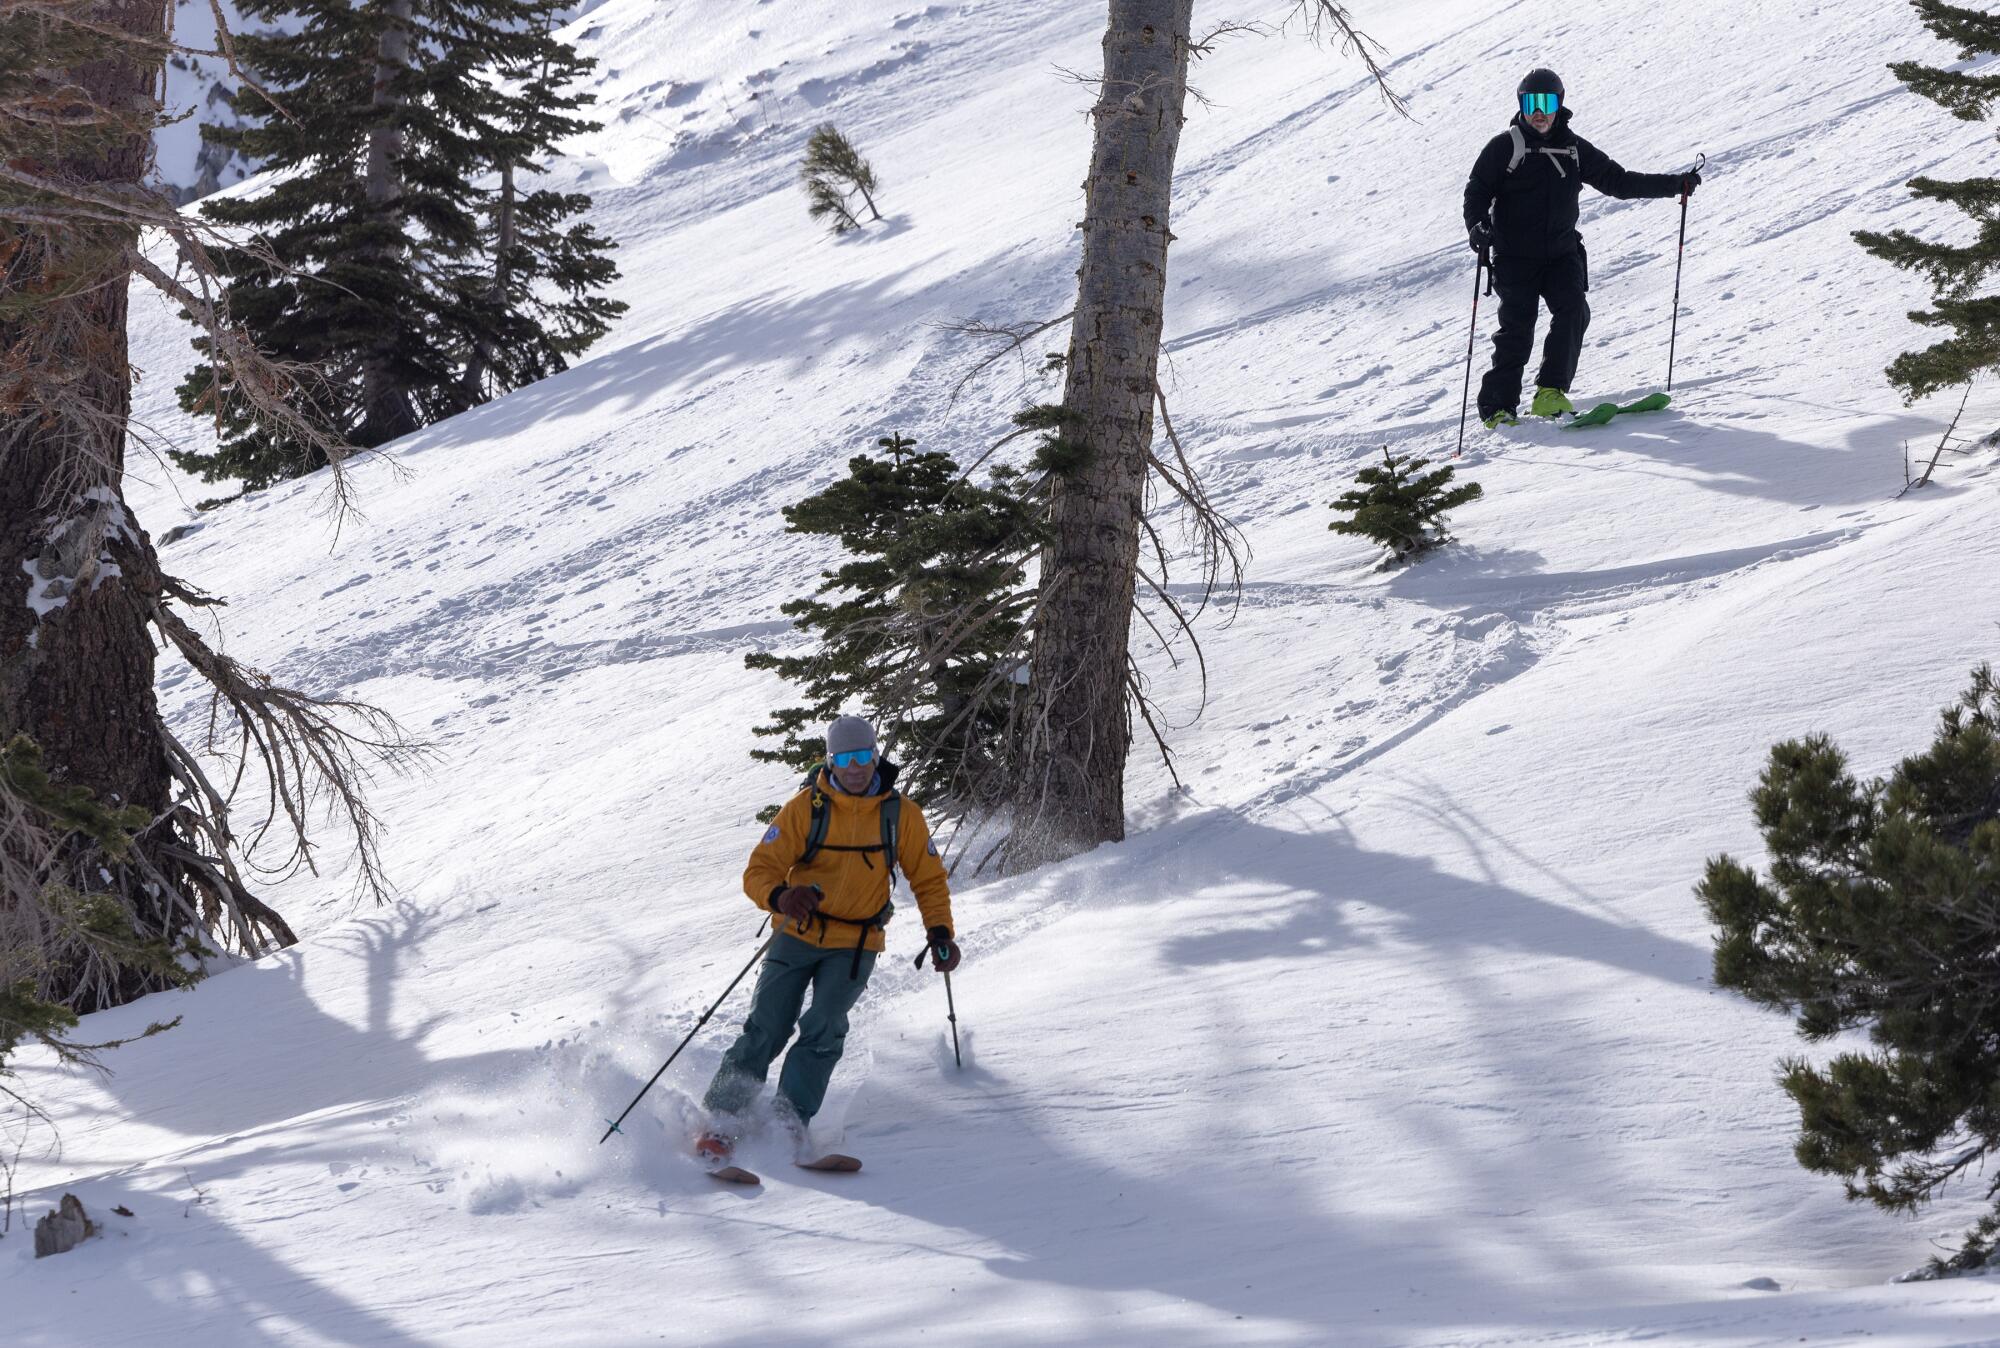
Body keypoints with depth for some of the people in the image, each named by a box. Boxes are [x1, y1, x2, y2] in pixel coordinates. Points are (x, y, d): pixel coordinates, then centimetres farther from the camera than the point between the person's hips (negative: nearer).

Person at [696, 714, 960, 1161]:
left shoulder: (901, 815, -3)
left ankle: (789, 1121, -15)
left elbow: (928, 879, 9)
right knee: (767, 1028, -9)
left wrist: (940, 932, -6)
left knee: (823, 1029, -19)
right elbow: (759, 872, -11)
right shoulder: (805, 807, -9)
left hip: (855, 945, 1)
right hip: (797, 935, -1)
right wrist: (780, 897, -33)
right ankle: (722, 1120, -1)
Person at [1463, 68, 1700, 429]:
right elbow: (1477, 192, 0)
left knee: (1573, 311, -20)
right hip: (1516, 257, -3)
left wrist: (1675, 184, 11)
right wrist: (1478, 227, -21)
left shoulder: (1573, 149, 12)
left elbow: (1618, 181, 17)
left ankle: (1550, 393, -20)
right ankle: (1498, 407, -3)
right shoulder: (1505, 147, 1)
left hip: (1562, 253, 3)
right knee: (1517, 328, -10)